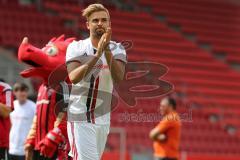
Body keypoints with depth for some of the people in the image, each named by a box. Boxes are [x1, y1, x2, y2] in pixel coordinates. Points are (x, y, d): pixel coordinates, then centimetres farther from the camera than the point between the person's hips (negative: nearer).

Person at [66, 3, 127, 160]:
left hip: (102, 119, 4)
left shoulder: (117, 49, 2)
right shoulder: (76, 47, -3)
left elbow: (118, 77, -16)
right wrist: (97, 55, -28)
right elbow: (73, 77, -20)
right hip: (80, 119, -4)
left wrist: (107, 50, -28)